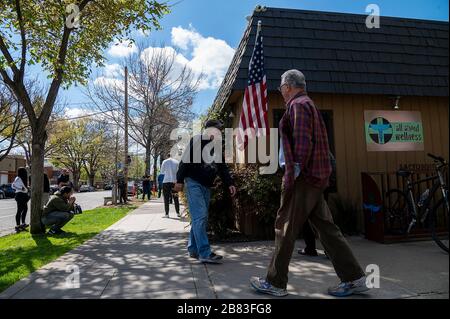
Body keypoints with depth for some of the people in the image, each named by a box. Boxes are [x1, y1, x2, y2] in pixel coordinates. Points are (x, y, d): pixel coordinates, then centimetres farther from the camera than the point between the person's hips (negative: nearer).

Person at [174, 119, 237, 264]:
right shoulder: (196, 141, -5)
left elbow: (222, 167, 19)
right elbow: (185, 161, -9)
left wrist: (230, 183, 9)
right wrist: (180, 180, -14)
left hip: (206, 186, 7)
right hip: (194, 183, -7)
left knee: (201, 218, 9)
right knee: (200, 216, -14)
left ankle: (193, 249, 20)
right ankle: (205, 253, -13)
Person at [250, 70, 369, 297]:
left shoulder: (298, 105, -8)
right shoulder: (308, 104, 23)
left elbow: (302, 141, -21)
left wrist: (295, 170, -21)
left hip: (301, 178, -10)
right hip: (316, 177, 10)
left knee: (285, 229, -1)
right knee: (326, 228, 11)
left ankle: (275, 283, 11)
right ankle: (354, 278, 15)